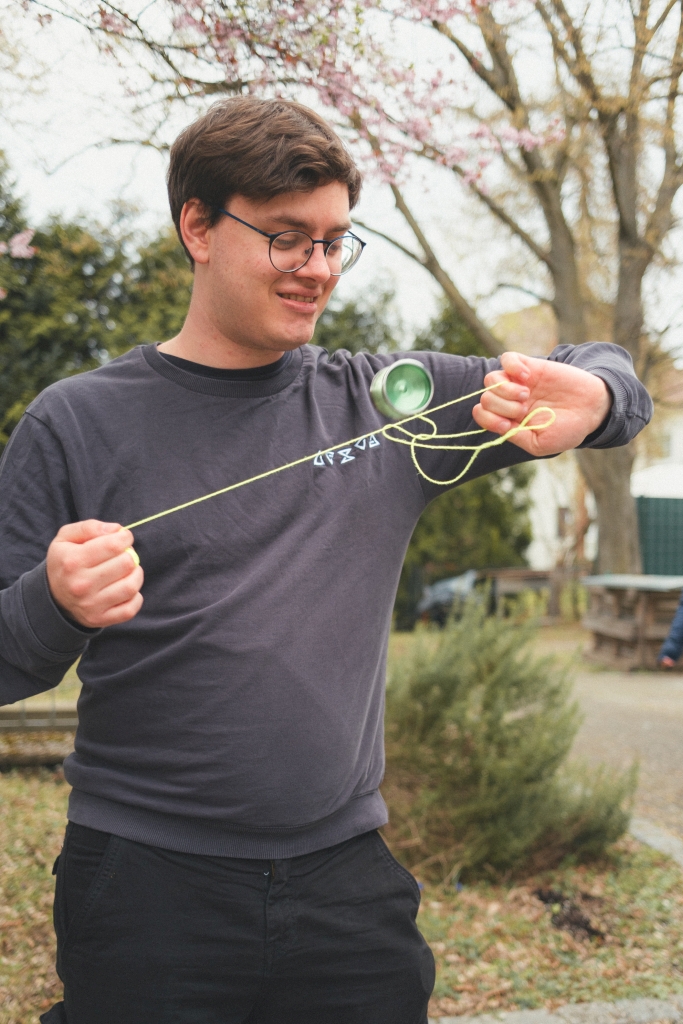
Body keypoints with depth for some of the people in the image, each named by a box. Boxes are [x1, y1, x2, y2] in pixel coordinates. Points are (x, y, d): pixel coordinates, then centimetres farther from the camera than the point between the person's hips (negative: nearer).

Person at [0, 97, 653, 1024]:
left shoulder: (384, 402, 4)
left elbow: (608, 378, 12)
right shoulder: (79, 422, -2)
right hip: (146, 885, -2)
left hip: (348, 878, 3)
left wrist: (585, 402, -12)